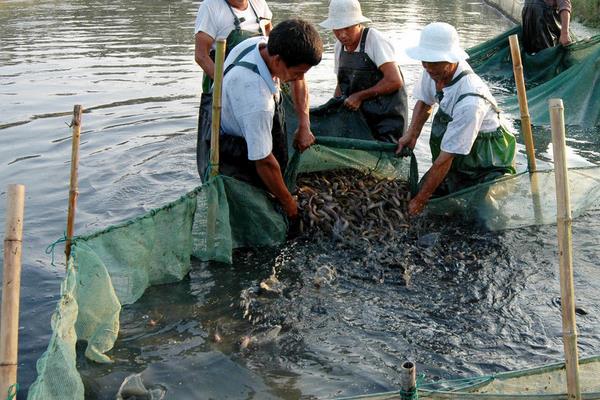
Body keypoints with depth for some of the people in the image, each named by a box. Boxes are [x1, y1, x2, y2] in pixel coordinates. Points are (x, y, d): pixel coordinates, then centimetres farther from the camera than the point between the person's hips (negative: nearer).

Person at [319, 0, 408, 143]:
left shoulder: (375, 39, -15)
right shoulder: (340, 45, 6)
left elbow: (394, 81, -22)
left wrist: (359, 96, -15)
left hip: (387, 118, -6)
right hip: (359, 116, 6)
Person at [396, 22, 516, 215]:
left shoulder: (470, 101, -35)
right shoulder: (434, 71, -12)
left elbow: (445, 159, -30)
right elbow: (424, 102, 12)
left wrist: (419, 201, -23)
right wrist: (412, 133, -6)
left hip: (486, 169, -7)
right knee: (418, 191, -6)